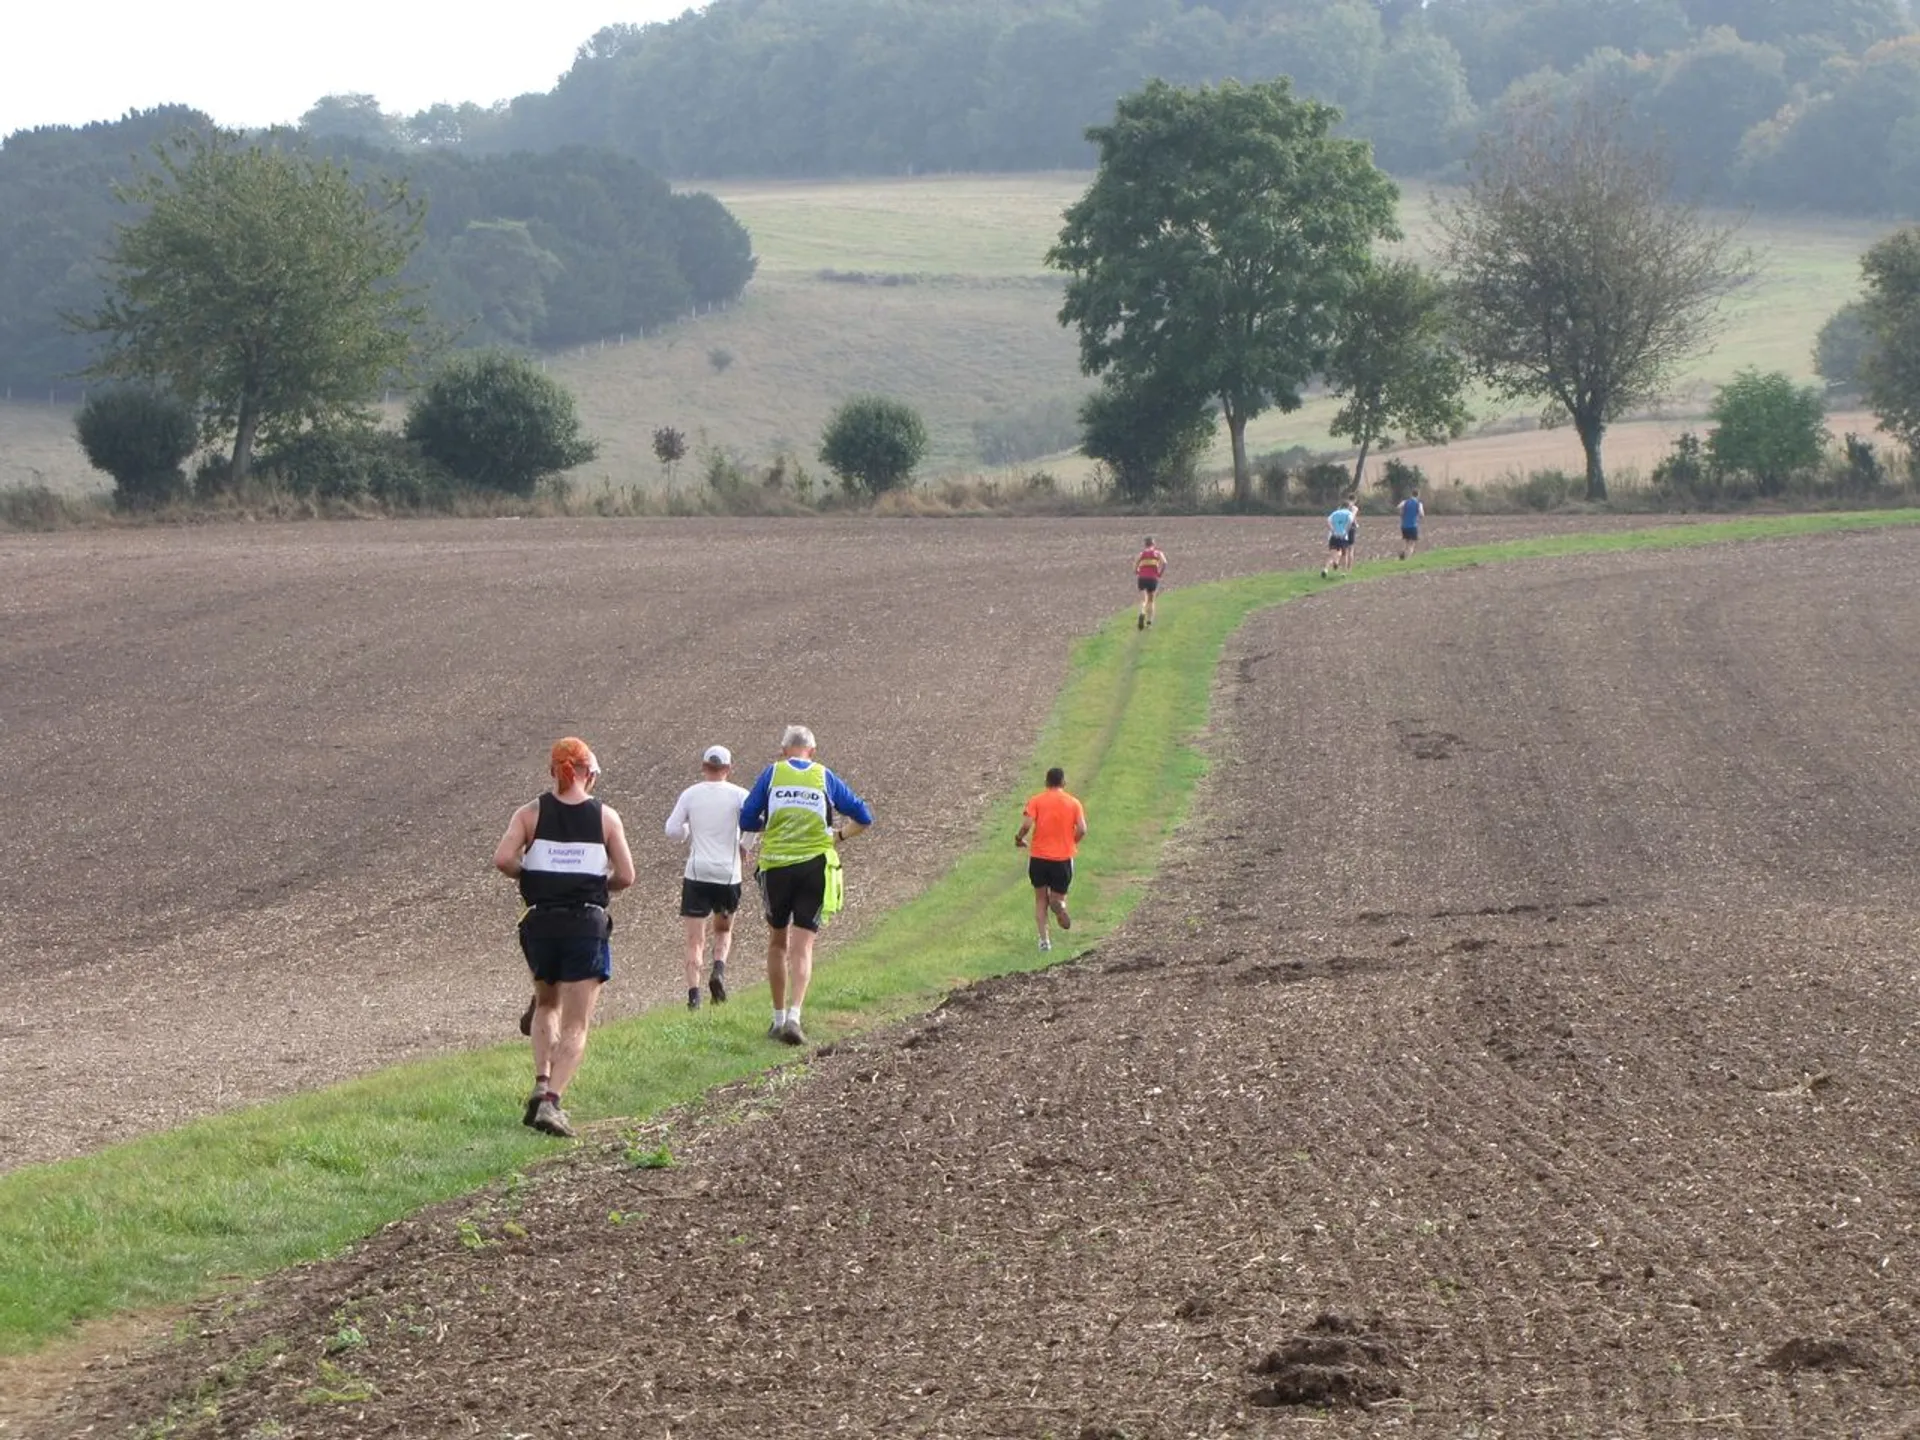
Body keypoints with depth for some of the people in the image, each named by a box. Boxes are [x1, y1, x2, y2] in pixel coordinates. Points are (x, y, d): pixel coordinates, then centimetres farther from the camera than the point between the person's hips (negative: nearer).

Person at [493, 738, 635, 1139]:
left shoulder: (531, 813, 1)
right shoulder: (605, 817, 0)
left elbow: (502, 859, -12)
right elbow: (625, 876, -3)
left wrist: (528, 876, 8)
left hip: (541, 922, 2)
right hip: (587, 924, -2)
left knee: (546, 1005, 26)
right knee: (575, 1026, 0)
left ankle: (541, 1084, 9)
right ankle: (552, 1100, -17)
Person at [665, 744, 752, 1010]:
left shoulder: (690, 794, 1)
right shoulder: (738, 795, -2)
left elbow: (672, 830, -1)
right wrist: (745, 847, 5)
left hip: (697, 872, 0)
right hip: (728, 874, 0)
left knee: (695, 938, 0)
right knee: (724, 929, 21)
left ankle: (693, 991, -15)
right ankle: (719, 969, -5)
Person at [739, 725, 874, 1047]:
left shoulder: (772, 774, 5)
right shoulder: (825, 778, 7)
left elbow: (747, 820, 4)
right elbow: (863, 817, 10)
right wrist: (838, 835, 22)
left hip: (776, 866, 0)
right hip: (814, 866, 0)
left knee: (777, 942, 16)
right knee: (802, 947, -2)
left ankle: (779, 1017, 19)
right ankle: (793, 1016, -18)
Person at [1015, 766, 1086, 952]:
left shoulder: (1036, 801, -3)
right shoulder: (1073, 803, 1)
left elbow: (1026, 825, -16)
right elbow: (1082, 830, -7)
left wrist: (1018, 838, 4)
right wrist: (1072, 843, 12)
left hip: (1039, 857, 0)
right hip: (1063, 858, 0)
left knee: (1040, 898, 15)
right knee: (1058, 896, 13)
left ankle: (1044, 939, 5)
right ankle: (1058, 902, -25)